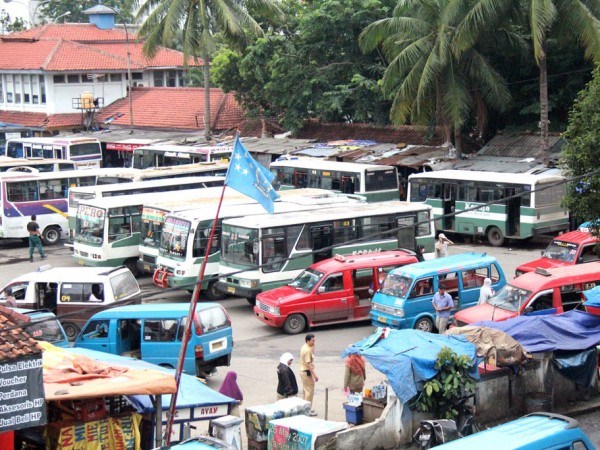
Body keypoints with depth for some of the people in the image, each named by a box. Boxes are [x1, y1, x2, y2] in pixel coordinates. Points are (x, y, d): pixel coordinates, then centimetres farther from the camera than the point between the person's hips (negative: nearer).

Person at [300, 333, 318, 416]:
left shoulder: (304, 347, 7)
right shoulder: (307, 350, -23)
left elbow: (312, 355, 19)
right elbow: (308, 364, -25)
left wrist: (312, 347, 5)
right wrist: (314, 375, -23)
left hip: (303, 371, 10)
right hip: (307, 372, -10)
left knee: (305, 390, 19)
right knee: (309, 391, -2)